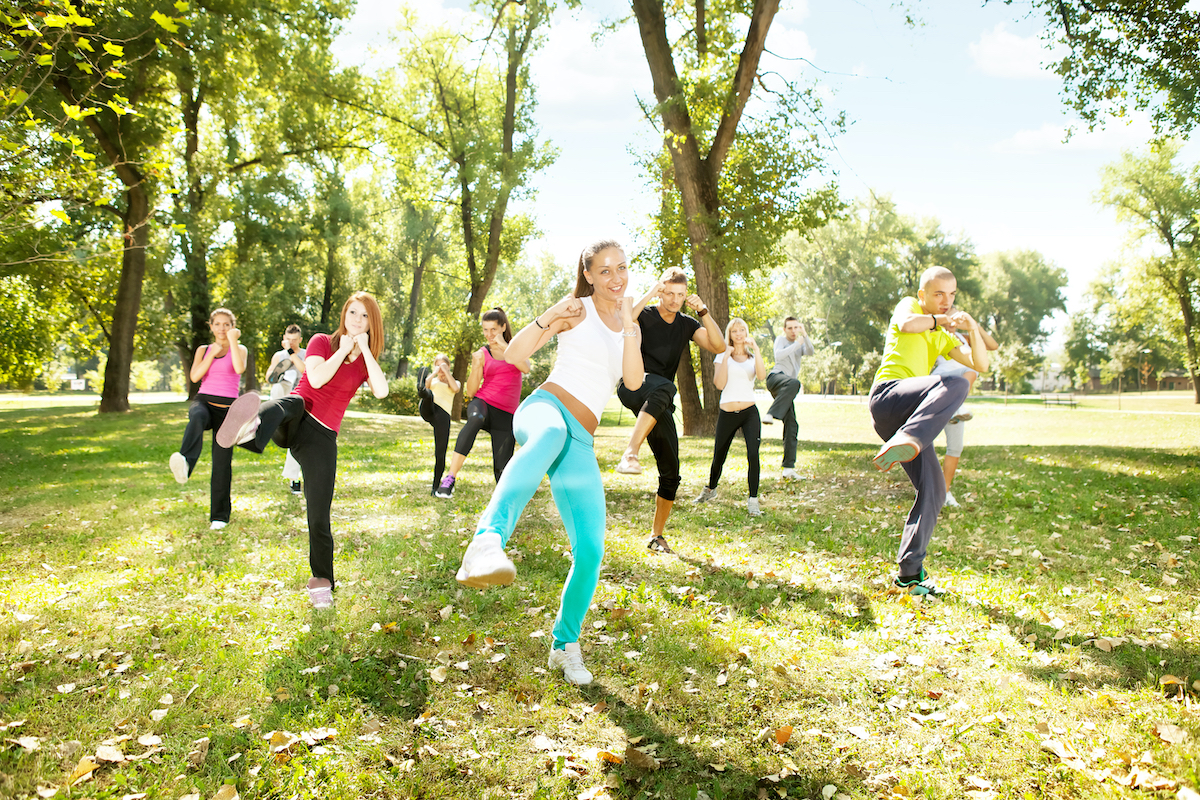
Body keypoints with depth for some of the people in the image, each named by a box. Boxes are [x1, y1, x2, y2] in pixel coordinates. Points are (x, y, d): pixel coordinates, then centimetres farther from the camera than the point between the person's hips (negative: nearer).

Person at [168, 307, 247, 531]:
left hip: (227, 408, -1)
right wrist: (212, 354, -5)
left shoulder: (239, 349, 11)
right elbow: (194, 376, 1)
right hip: (204, 401, 1)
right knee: (198, 417, -39)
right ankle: (184, 462, -66)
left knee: (222, 461, -4)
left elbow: (240, 368, -12)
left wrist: (233, 340, -12)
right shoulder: (203, 350, 18)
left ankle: (219, 515, 6)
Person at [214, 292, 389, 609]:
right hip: (299, 416, -2)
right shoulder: (321, 342, 9)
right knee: (290, 404, -40)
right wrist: (343, 350, -6)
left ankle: (321, 581, 16)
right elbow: (316, 379, -11)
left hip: (323, 437, 2)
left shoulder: (366, 361, 14)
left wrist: (364, 349, -7)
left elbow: (381, 392, -8)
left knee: (319, 514, -2)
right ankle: (247, 428, -75)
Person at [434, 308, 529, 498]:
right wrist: (476, 366, -14)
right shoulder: (482, 354, 8)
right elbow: (470, 391, 1)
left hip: (506, 414, 2)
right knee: (476, 418, -40)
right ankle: (450, 477, -45)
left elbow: (525, 368, -11)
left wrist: (503, 345, -15)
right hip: (483, 403, -1)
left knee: (502, 468, -5)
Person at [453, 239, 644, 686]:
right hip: (544, 409, -5)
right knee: (551, 432, -45)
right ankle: (487, 542, -68)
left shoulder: (630, 327, 22)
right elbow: (513, 355, -1)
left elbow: (634, 382, 3)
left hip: (581, 447, 5)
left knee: (590, 552, -3)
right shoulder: (577, 311, 8)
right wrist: (547, 317, -17)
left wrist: (628, 326, -9)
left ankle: (565, 645, 23)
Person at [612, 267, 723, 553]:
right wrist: (648, 295, -21)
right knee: (665, 387, -42)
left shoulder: (687, 324, 12)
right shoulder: (645, 315, -1)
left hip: (659, 405, 5)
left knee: (670, 474, 2)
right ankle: (630, 453, -51)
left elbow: (719, 346, -1)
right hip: (632, 387, -5)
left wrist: (703, 311, -9)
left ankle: (656, 535, 16)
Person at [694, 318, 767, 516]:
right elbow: (719, 384, -8)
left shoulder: (752, 357, 11)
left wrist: (756, 349, -15)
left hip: (750, 412, 0)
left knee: (753, 454, -16)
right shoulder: (723, 356, 6)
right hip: (727, 414, 0)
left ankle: (753, 501, -8)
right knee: (719, 457, 12)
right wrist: (726, 357, -11)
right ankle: (710, 489, 39)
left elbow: (762, 376, -12)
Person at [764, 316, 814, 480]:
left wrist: (805, 335, -7)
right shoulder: (781, 339, 14)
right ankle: (770, 414, -50)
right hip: (775, 377, -6)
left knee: (791, 426, -4)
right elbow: (779, 355, -7)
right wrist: (796, 344, -8)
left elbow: (810, 352, 5)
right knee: (794, 383, -41)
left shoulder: (801, 344, 28)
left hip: (786, 391, 6)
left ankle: (788, 468, -4)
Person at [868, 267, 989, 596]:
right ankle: (906, 440, -55)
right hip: (888, 394, -8)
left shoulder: (944, 336, 33)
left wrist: (972, 328, 9)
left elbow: (980, 365, 22)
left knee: (933, 491, 2)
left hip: (911, 415, 8)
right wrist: (940, 319, 5)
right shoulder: (909, 306, 14)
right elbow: (906, 325, -12)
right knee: (955, 384, -34)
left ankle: (909, 572, 9)